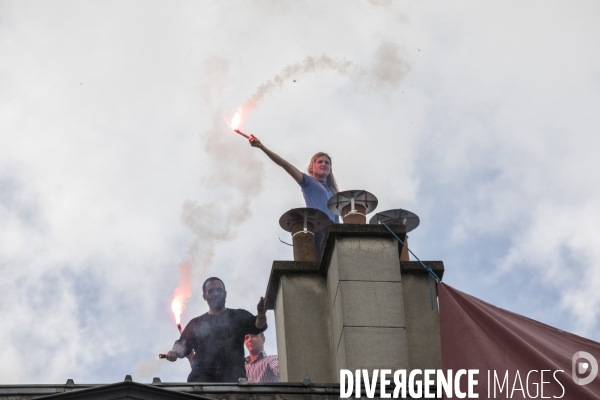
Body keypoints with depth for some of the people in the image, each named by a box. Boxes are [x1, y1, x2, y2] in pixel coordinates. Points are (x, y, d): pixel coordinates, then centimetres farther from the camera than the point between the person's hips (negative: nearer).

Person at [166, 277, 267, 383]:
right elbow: (184, 344, 15)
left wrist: (261, 314, -23)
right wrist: (175, 352, -10)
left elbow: (257, 327, 1)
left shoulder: (238, 316, 16)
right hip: (202, 376, 1)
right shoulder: (196, 323, 22)